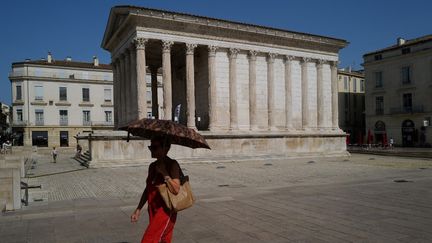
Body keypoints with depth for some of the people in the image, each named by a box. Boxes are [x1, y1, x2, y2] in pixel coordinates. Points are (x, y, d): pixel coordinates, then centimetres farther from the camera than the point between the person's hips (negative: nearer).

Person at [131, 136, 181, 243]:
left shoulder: (172, 165, -12)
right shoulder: (152, 166, 10)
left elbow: (176, 189, -21)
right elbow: (147, 190, 17)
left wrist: (164, 172, -23)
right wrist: (138, 209, 15)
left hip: (165, 210, -7)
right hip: (153, 210, 7)